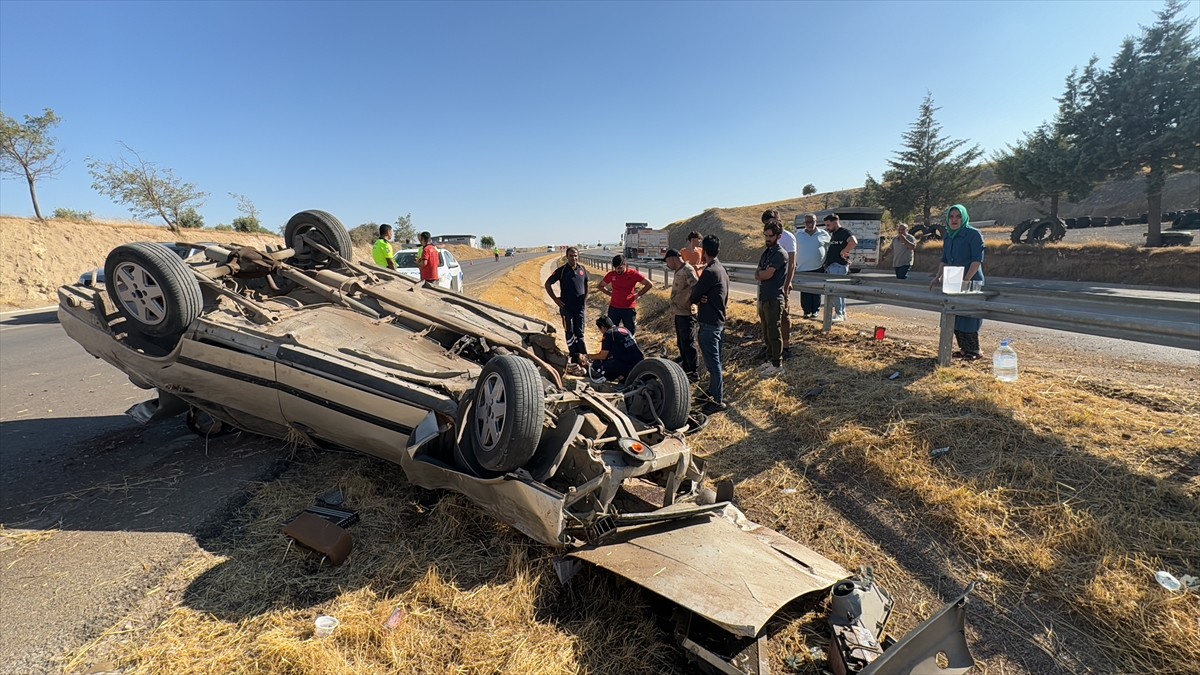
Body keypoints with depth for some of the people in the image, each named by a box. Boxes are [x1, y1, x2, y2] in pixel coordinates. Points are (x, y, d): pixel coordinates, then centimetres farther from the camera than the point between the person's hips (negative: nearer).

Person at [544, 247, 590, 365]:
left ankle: (581, 355, 15)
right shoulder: (561, 270, -6)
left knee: (579, 332, 7)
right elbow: (548, 284, -1)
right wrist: (555, 299, -5)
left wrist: (585, 298, 8)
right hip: (566, 307, -3)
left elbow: (586, 284, 20)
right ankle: (574, 356, 14)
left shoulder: (582, 269, 4)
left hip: (580, 306, 3)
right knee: (569, 332, 6)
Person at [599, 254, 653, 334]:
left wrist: (638, 295, -6)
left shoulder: (633, 274, -8)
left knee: (630, 333, 6)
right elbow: (601, 286, 16)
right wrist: (610, 294, 4)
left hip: (629, 309, -2)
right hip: (614, 308, 2)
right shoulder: (611, 275, 0)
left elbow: (649, 284, -5)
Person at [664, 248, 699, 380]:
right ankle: (685, 368, 35)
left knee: (688, 344, -1)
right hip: (679, 313, 10)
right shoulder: (679, 271, 13)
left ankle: (693, 373, 8)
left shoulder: (687, 270, -18)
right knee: (681, 343, 21)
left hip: (686, 314, -10)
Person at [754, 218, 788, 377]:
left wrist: (760, 273, -1)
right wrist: (763, 273, -11)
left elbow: (767, 274, -22)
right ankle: (770, 360, 27)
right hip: (764, 297, 9)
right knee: (766, 332, 15)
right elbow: (757, 275, 11)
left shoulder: (780, 254, -14)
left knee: (774, 333, -2)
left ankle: (777, 365, 7)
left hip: (774, 299, -9)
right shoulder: (766, 252, 14)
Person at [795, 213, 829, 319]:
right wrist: (794, 263, 6)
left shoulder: (823, 234, 3)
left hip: (818, 268, 0)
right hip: (802, 268, 0)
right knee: (805, 291, 1)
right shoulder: (798, 234, 5)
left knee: (816, 291, 5)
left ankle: (815, 311, 15)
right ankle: (806, 311, 9)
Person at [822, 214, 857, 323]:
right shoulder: (833, 234, 20)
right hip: (831, 266, 10)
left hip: (839, 265, -10)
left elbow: (854, 242, -26)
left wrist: (844, 252, -20)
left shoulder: (845, 232, -8)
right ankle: (842, 313, 20)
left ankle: (839, 314, -11)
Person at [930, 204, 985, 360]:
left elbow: (977, 260, -16)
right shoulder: (948, 236, 12)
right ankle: (964, 349, 19)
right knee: (955, 318, 8)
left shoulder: (973, 234, -9)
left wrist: (965, 280, -22)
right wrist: (938, 277, 10)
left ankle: (975, 351, 7)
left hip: (971, 283, -7)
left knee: (967, 317, -5)